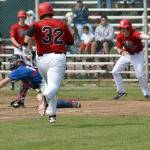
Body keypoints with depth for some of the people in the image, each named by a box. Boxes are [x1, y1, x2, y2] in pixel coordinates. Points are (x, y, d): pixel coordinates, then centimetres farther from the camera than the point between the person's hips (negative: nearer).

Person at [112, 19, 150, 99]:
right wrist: (121, 52, -34)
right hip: (127, 54, 6)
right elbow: (118, 48, -8)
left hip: (137, 55, -6)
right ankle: (121, 92, 17)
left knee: (140, 74, -16)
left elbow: (141, 35, -58)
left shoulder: (134, 34, -34)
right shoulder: (120, 36, -16)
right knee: (115, 72, 1)